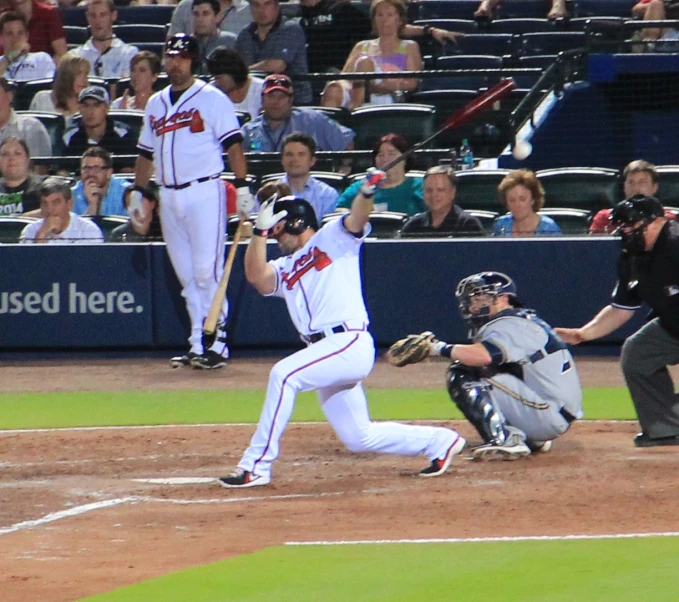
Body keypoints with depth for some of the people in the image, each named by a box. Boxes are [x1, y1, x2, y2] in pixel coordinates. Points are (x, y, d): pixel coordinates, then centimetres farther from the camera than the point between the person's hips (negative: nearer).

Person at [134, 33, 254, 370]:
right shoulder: (156, 104, 16)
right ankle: (198, 345, 11)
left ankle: (217, 344, -9)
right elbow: (146, 153, 22)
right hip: (169, 197, 6)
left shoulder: (212, 99, -2)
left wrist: (242, 187, -15)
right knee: (186, 276, 7)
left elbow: (232, 144, -7)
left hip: (204, 193, -6)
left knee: (207, 272, -11)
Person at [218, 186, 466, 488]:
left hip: (351, 345, -9)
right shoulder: (285, 268, 23)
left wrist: (366, 192, -34)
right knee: (359, 437, 12)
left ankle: (256, 466, -26)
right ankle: (438, 441, 29)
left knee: (284, 374, -27)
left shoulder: (333, 238, 6)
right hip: (326, 353, 9)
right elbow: (256, 276, 3)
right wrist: (260, 230, -1)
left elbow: (356, 219, -14)